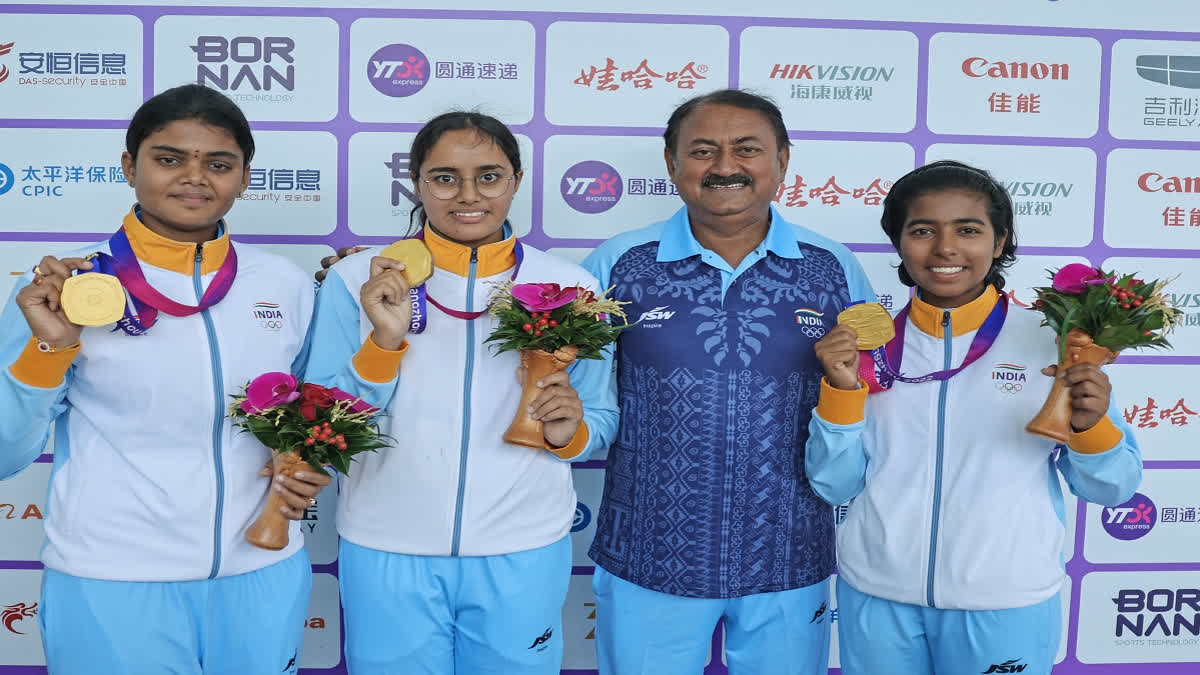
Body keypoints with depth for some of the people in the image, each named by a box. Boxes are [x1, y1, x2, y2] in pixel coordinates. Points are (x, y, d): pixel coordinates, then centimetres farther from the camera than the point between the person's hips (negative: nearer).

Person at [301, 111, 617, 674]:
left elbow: (602, 421, 6)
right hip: (387, 553, 0)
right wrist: (384, 340, -19)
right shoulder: (356, 280, -4)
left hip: (523, 554, 1)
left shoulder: (570, 287, -1)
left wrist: (568, 432, -16)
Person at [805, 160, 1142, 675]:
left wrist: (1091, 426, -20)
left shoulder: (1051, 344, -6)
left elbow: (1112, 488, -1)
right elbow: (835, 485, -2)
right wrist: (842, 389, -15)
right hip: (876, 596, 1)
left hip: (1006, 605, -1)